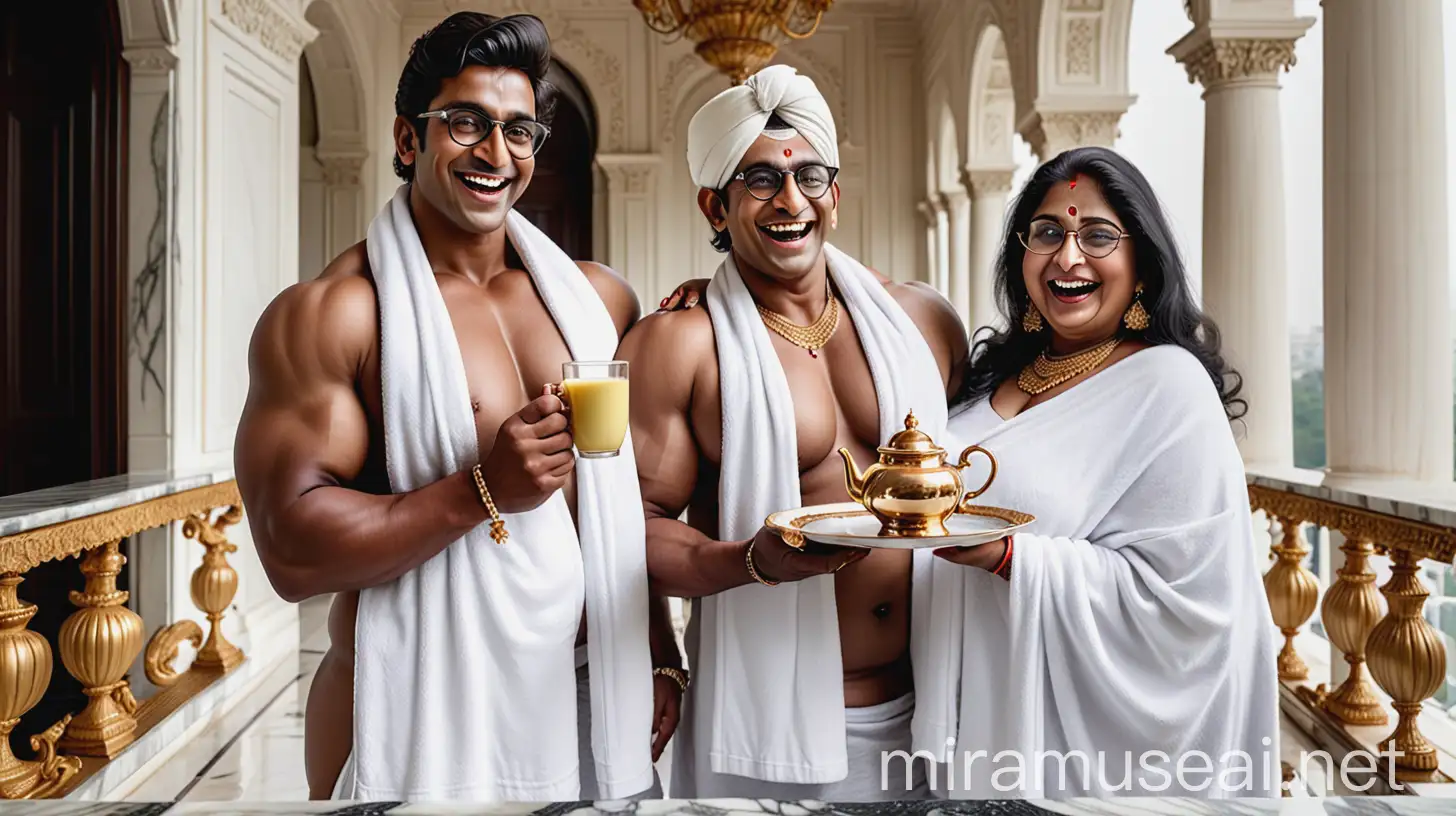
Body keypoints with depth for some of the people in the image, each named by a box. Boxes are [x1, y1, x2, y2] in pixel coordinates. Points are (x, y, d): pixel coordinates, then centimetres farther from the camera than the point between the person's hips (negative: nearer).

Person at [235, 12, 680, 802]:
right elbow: (292, 550, -16)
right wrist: (483, 491, -24)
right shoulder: (327, 315, -10)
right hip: (425, 726, -5)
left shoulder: (598, 298, 6)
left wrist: (661, 659, 10)